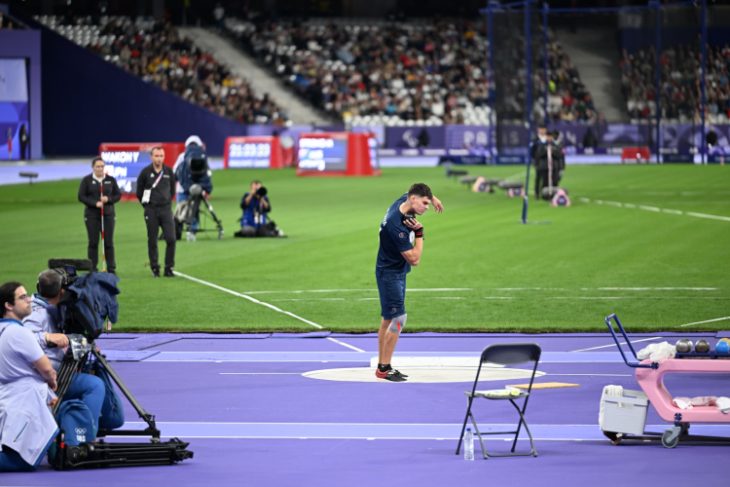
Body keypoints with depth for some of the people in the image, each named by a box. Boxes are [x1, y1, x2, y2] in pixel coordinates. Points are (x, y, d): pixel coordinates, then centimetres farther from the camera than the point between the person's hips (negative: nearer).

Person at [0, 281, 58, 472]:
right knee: (24, 462, -12)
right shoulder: (19, 333, -16)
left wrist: (47, 393, 15)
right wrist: (53, 384, 12)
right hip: (24, 404, -10)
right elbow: (46, 369, -12)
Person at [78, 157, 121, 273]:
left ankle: (111, 268, 4)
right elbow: (81, 197, -3)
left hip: (108, 214, 2)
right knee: (93, 242, -1)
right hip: (92, 215, -2)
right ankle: (92, 269, 4)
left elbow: (118, 195, 10)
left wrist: (108, 199, -10)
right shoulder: (86, 180, 1)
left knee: (109, 242, -1)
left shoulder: (111, 180, 7)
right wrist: (95, 203, -15)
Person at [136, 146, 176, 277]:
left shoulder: (169, 172, 3)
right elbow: (139, 192, 6)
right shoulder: (145, 172, -4)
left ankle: (169, 268, 1)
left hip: (166, 209, 2)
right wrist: (147, 204, 9)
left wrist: (167, 201, 13)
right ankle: (154, 268, 12)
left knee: (171, 239, -8)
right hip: (151, 211, -1)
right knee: (152, 241, 3)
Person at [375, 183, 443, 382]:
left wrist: (432, 198, 30)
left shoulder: (403, 200, -5)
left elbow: (422, 194, 23)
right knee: (398, 319, -12)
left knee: (388, 319, 14)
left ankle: (382, 365, 20)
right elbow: (414, 259, -24)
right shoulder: (396, 225, -31)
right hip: (390, 274, -10)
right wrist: (419, 233, -21)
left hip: (396, 272, 10)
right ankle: (384, 369, -9)